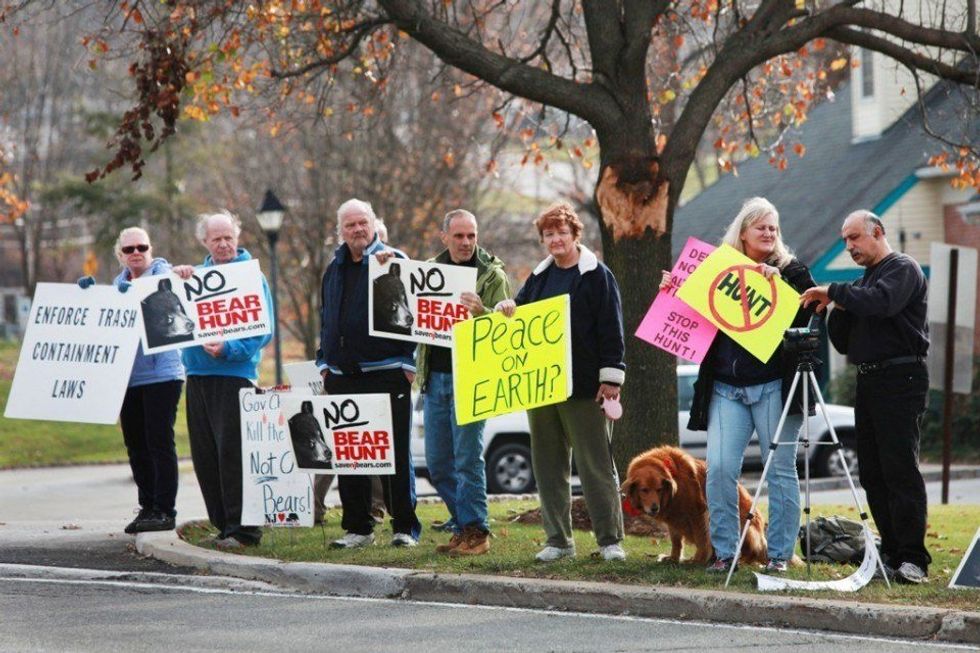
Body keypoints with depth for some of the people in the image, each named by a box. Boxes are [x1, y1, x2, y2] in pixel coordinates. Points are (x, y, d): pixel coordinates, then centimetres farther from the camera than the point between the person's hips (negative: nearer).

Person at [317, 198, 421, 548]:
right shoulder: (335, 269, 16)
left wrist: (406, 362, -9)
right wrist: (325, 362, 15)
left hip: (387, 374, -6)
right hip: (343, 375, 6)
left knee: (396, 453, -2)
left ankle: (405, 526, 3)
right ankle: (357, 527, 13)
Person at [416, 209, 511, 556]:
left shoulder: (492, 275, -2)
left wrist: (481, 312, -29)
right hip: (434, 377, 6)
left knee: (467, 458, -6)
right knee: (437, 463, 8)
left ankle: (474, 531, 2)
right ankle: (464, 524, 20)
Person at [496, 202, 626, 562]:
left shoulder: (597, 276, -2)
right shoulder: (539, 277, 15)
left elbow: (611, 330, -7)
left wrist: (611, 376, -13)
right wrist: (507, 309, 0)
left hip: (583, 385, -6)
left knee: (596, 464, -4)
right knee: (548, 465, 8)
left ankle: (610, 540, -1)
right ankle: (558, 540, 14)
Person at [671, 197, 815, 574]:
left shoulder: (791, 271, 5)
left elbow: (804, 312, -11)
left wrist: (777, 282, -20)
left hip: (774, 387, -2)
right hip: (726, 388, 2)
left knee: (780, 469, 1)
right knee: (719, 467, -7)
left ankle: (780, 553, 9)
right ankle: (724, 551, 3)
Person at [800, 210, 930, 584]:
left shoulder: (903, 269, -2)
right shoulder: (863, 281, 23)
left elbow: (881, 302, -24)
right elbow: (843, 343, 21)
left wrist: (833, 292, -16)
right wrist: (839, 306, 3)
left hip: (900, 381, -9)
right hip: (868, 381, 9)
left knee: (900, 468, -14)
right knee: (872, 473, 5)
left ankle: (912, 558, -16)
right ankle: (891, 554, 8)